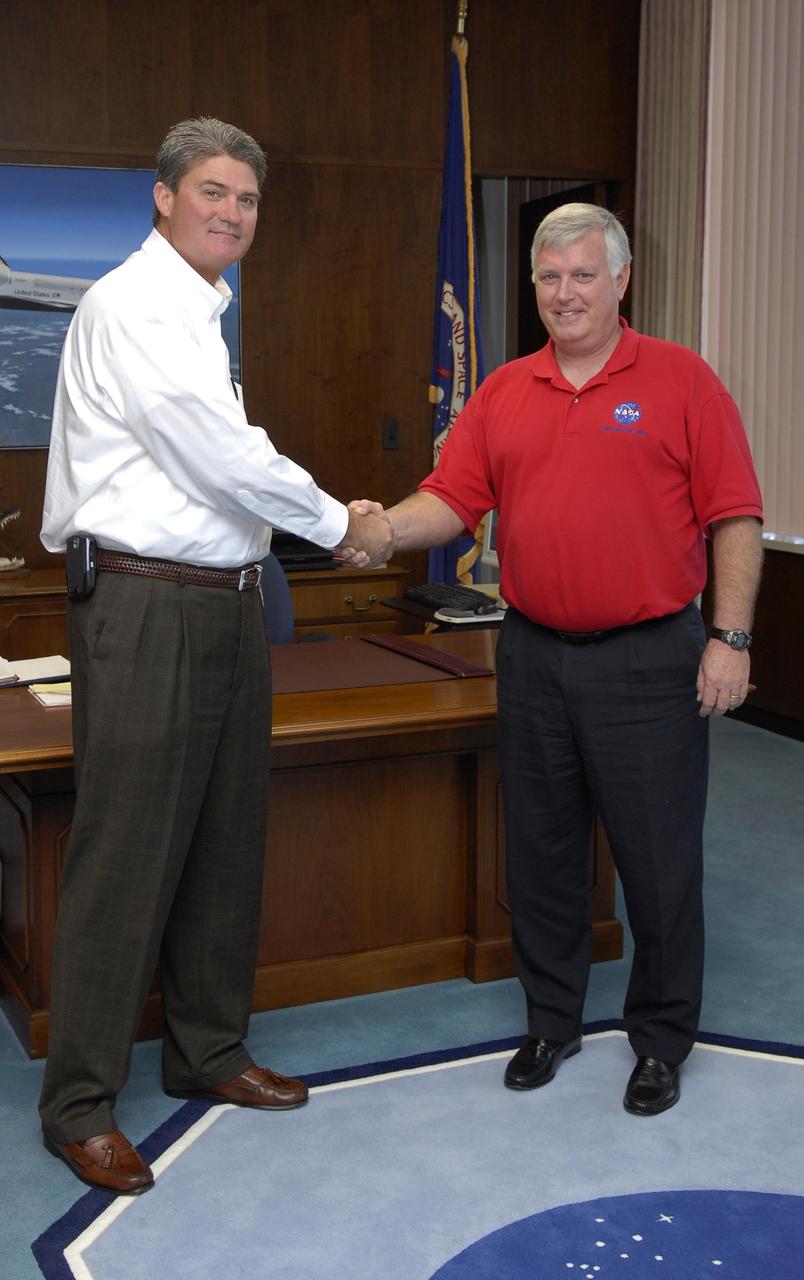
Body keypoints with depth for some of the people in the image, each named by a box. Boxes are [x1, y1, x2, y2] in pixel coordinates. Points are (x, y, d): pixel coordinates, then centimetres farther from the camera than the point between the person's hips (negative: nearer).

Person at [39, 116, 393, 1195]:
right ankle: (80, 1104, 9)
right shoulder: (135, 306, -12)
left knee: (227, 842, 15)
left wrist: (330, 518, 11)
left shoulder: (201, 316, 19)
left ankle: (208, 1052, 31)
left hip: (224, 606, 10)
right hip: (146, 609, -10)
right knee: (126, 856, -4)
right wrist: (337, 524, -5)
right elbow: (224, 458, -17)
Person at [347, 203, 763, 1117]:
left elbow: (734, 519, -5)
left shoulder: (680, 380, -2)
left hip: (648, 658, -4)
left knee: (658, 855, 4)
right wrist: (384, 528, -17)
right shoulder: (502, 394, 10)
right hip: (534, 656, 4)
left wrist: (730, 639, -11)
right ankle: (551, 1021, 30)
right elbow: (451, 500, 3)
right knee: (541, 851, 13)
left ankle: (662, 1038, 21)